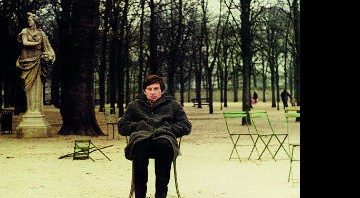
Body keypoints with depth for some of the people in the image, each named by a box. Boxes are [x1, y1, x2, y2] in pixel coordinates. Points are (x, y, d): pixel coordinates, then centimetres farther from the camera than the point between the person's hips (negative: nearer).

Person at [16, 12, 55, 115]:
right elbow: (24, 42, -7)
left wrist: (51, 54, -6)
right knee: (29, 83, -6)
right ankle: (30, 108, -7)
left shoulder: (41, 33, 12)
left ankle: (37, 108, -5)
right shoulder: (25, 31, 8)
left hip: (37, 59, 1)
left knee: (37, 83, -5)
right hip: (28, 59, -1)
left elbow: (47, 46, 9)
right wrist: (37, 43, -3)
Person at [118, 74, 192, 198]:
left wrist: (168, 129, 3)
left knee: (164, 144, -41)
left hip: (164, 137, 0)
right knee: (140, 145, -40)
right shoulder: (134, 105, 32)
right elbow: (122, 126, 24)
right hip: (141, 136, 0)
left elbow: (186, 126, 20)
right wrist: (139, 126, 6)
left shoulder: (173, 105, 30)